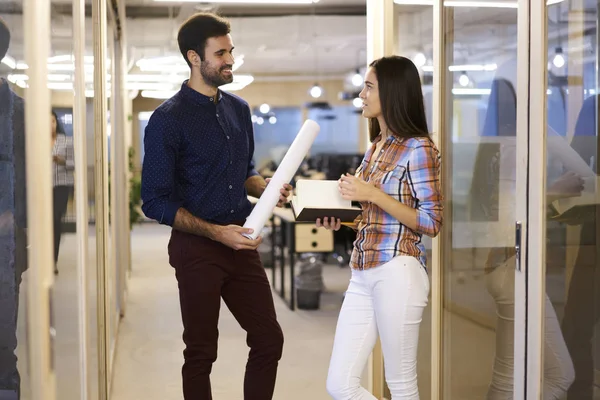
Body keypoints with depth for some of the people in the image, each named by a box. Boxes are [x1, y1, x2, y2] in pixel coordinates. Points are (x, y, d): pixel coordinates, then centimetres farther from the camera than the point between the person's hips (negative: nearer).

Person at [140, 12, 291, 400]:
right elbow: (156, 201, -12)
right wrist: (217, 232, -20)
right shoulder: (169, 119, -11)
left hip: (241, 244, 6)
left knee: (270, 340, 8)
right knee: (201, 352, 6)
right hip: (197, 249, -6)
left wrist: (268, 188, -1)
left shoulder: (239, 109, 9)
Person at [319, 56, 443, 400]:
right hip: (363, 275, 8)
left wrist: (373, 195, -16)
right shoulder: (377, 147, 16)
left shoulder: (418, 148, -8)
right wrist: (342, 220, 6)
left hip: (398, 273, -8)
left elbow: (431, 223, -12)